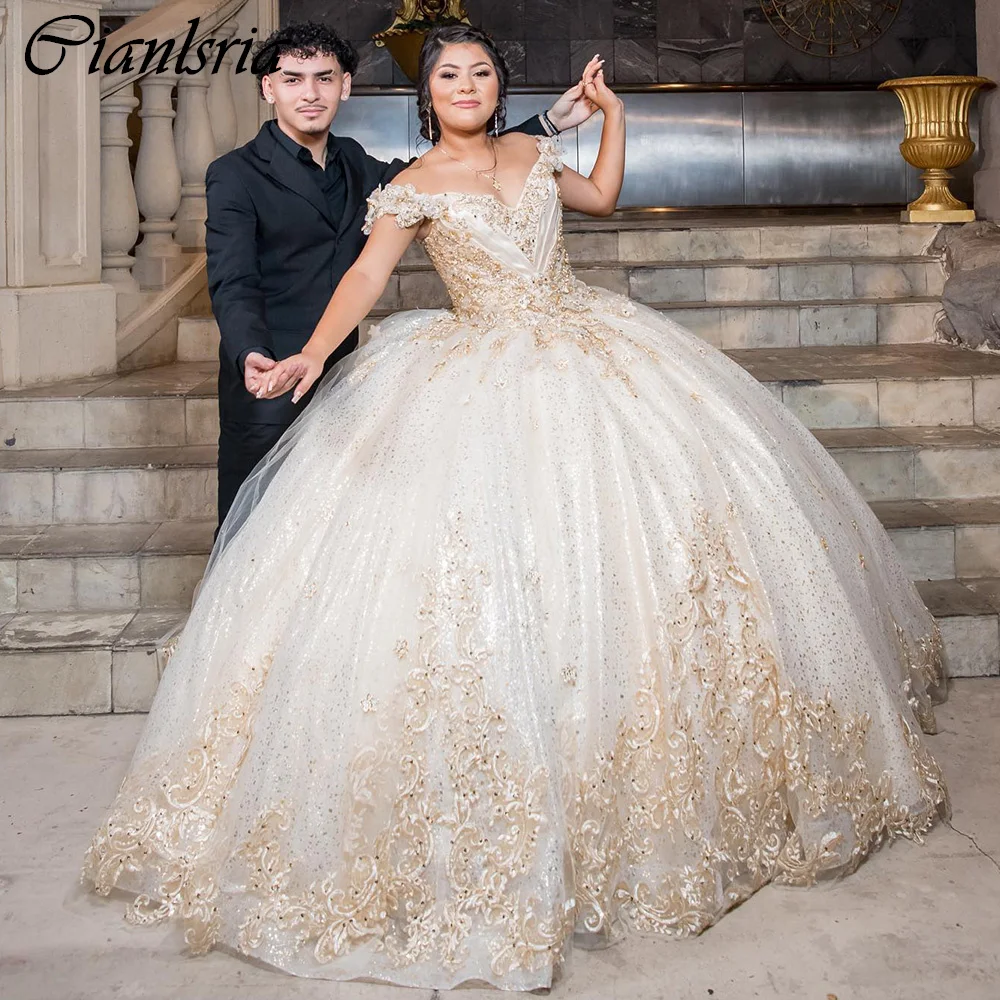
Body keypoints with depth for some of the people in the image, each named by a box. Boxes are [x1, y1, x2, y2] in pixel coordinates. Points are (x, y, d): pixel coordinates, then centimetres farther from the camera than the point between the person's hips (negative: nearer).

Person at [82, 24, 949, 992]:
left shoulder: (532, 152, 13)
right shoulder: (413, 187, -1)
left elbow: (601, 196, 30)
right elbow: (366, 275, -14)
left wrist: (612, 113, 21)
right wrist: (310, 355, -29)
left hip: (590, 356, 5)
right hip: (484, 383, -5)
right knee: (493, 557, -10)